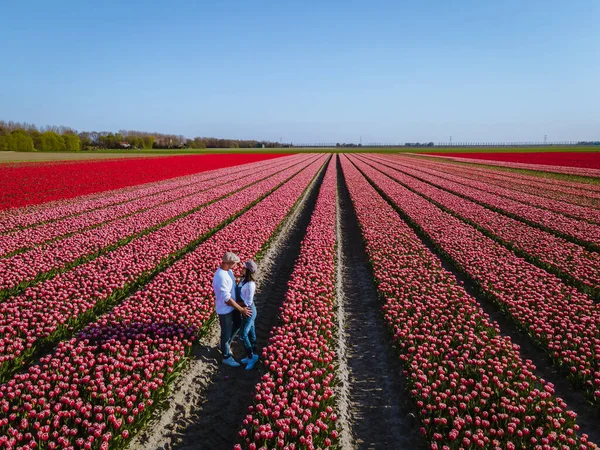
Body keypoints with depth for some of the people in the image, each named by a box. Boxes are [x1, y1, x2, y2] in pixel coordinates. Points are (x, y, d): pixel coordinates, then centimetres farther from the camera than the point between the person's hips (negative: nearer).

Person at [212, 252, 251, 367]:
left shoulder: (228, 271, -3)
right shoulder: (221, 277, -33)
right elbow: (227, 299, -30)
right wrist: (241, 309, -22)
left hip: (232, 307, 9)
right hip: (225, 310, -9)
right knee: (226, 332, 10)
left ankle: (225, 345, 49)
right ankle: (226, 357, 31)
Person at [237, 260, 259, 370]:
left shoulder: (250, 284, -29)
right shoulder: (244, 279, -2)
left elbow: (248, 302, -24)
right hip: (247, 310, 9)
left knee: (243, 335, 0)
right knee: (250, 332, 18)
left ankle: (251, 357, 16)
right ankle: (252, 355, 32)